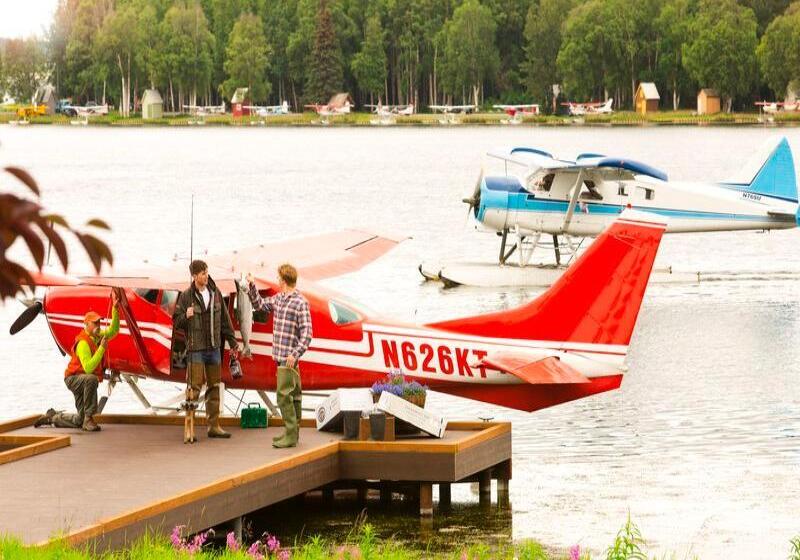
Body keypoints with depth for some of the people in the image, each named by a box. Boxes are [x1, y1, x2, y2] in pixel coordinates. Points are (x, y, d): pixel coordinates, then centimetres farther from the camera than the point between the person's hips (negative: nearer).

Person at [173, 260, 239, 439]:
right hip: (196, 348, -5)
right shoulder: (186, 296, -6)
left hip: (214, 348, 5)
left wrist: (232, 342, 12)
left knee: (214, 387, 8)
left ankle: (214, 426, 14)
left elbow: (225, 319, 12)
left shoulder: (215, 293, 6)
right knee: (194, 387, -7)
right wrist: (186, 316, -24)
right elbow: (176, 322, -3)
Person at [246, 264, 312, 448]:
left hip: (289, 358, -8)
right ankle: (293, 431, 19)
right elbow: (259, 304, 30)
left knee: (284, 395, -11)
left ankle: (291, 435, -9)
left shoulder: (300, 303, -13)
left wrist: (295, 354, -23)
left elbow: (307, 332, -16)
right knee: (293, 394, 13)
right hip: (280, 355, 8)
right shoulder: (278, 299, 12)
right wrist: (252, 286, 17)